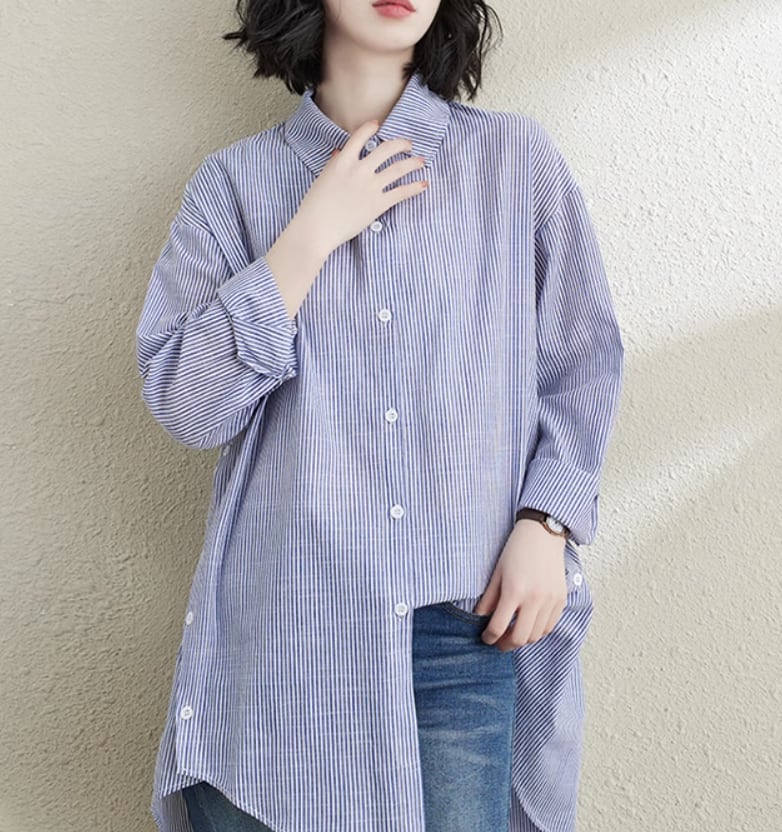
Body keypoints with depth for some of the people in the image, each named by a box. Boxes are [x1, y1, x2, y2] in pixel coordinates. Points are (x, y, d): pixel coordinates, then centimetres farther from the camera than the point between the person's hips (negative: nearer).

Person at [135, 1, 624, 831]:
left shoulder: (519, 158, 5)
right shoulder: (236, 179, 4)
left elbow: (582, 363, 8)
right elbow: (183, 405, -5)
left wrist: (545, 527, -5)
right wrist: (313, 234, -9)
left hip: (464, 628, 0)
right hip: (279, 629, 0)